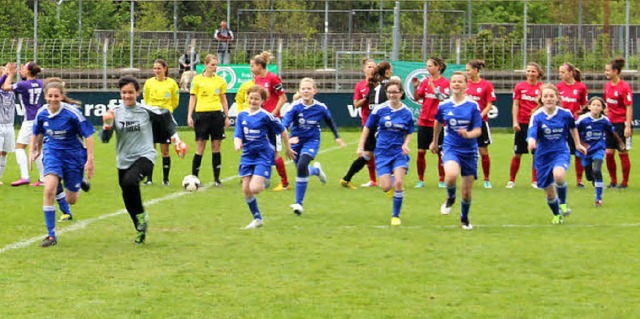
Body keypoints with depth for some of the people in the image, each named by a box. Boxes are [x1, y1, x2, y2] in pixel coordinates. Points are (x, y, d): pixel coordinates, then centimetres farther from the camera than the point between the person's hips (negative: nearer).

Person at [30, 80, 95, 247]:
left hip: (74, 154, -2)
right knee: (49, 190, -22)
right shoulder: (42, 113, -6)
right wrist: (34, 150, 15)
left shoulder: (72, 112, -19)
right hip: (52, 152, 2)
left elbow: (88, 135, -14)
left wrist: (90, 159, -17)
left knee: (71, 200, 4)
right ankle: (51, 235, -14)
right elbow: (37, 133, 16)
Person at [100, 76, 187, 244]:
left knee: (130, 181, -34)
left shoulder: (146, 111, -7)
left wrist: (175, 138, 15)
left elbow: (166, 115, 12)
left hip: (145, 156, -4)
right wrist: (107, 124, -23)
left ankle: (141, 216, -14)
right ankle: (141, 230, 34)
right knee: (129, 204, 9)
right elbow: (104, 139, -4)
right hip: (124, 161, 4)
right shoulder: (115, 112, -3)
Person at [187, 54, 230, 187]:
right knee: (200, 147, -3)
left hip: (217, 114, 2)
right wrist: (189, 116, -1)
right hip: (202, 114, -2)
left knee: (216, 147, 2)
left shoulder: (220, 80, 9)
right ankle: (194, 177, 4)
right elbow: (192, 98, 5)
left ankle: (217, 178, 7)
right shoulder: (198, 79, 3)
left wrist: (227, 116, 12)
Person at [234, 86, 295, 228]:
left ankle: (264, 183, 18)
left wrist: (288, 149, 8)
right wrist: (237, 144, -22)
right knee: (246, 189, 1)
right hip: (248, 155, 5)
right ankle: (257, 219, 17)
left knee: (254, 188, -19)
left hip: (263, 156, -5)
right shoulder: (242, 115, 4)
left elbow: (283, 131, -1)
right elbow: (238, 135, 1)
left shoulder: (266, 116, -12)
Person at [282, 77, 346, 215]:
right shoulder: (295, 106, -16)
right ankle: (316, 170, 51)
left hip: (312, 141, -2)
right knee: (302, 171, 12)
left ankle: (299, 203, -15)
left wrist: (337, 137, 20)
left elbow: (330, 121, 10)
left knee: (302, 166, -23)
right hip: (297, 141, 2)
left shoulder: (321, 107, -10)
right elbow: (285, 122, -28)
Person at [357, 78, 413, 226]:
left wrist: (405, 145, -9)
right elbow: (367, 128, 5)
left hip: (399, 152, 0)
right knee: (386, 187, -8)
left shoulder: (407, 112, -2)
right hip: (383, 152, 0)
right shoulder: (379, 110, -5)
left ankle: (396, 215, 2)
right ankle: (391, 184, 33)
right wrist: (361, 146, 1)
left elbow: (409, 133, 10)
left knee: (399, 183, -16)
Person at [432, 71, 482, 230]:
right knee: (451, 174, -32)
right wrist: (434, 142, 32)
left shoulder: (473, 106, -7)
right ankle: (450, 198, 1)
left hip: (469, 151, 0)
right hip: (450, 147, 0)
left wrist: (468, 134, -29)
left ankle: (464, 218, 34)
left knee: (466, 192, 5)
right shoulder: (444, 106, 0)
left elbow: (478, 130, -7)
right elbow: (438, 123, 20)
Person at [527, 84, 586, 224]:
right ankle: (557, 215, 36)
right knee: (549, 191, 8)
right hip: (544, 155, 1)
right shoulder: (537, 116, -12)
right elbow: (531, 133, -27)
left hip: (561, 152, -1)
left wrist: (578, 144, 23)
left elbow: (572, 127, 15)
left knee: (558, 175, -33)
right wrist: (531, 141, -49)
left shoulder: (565, 113, -6)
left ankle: (563, 203, -5)